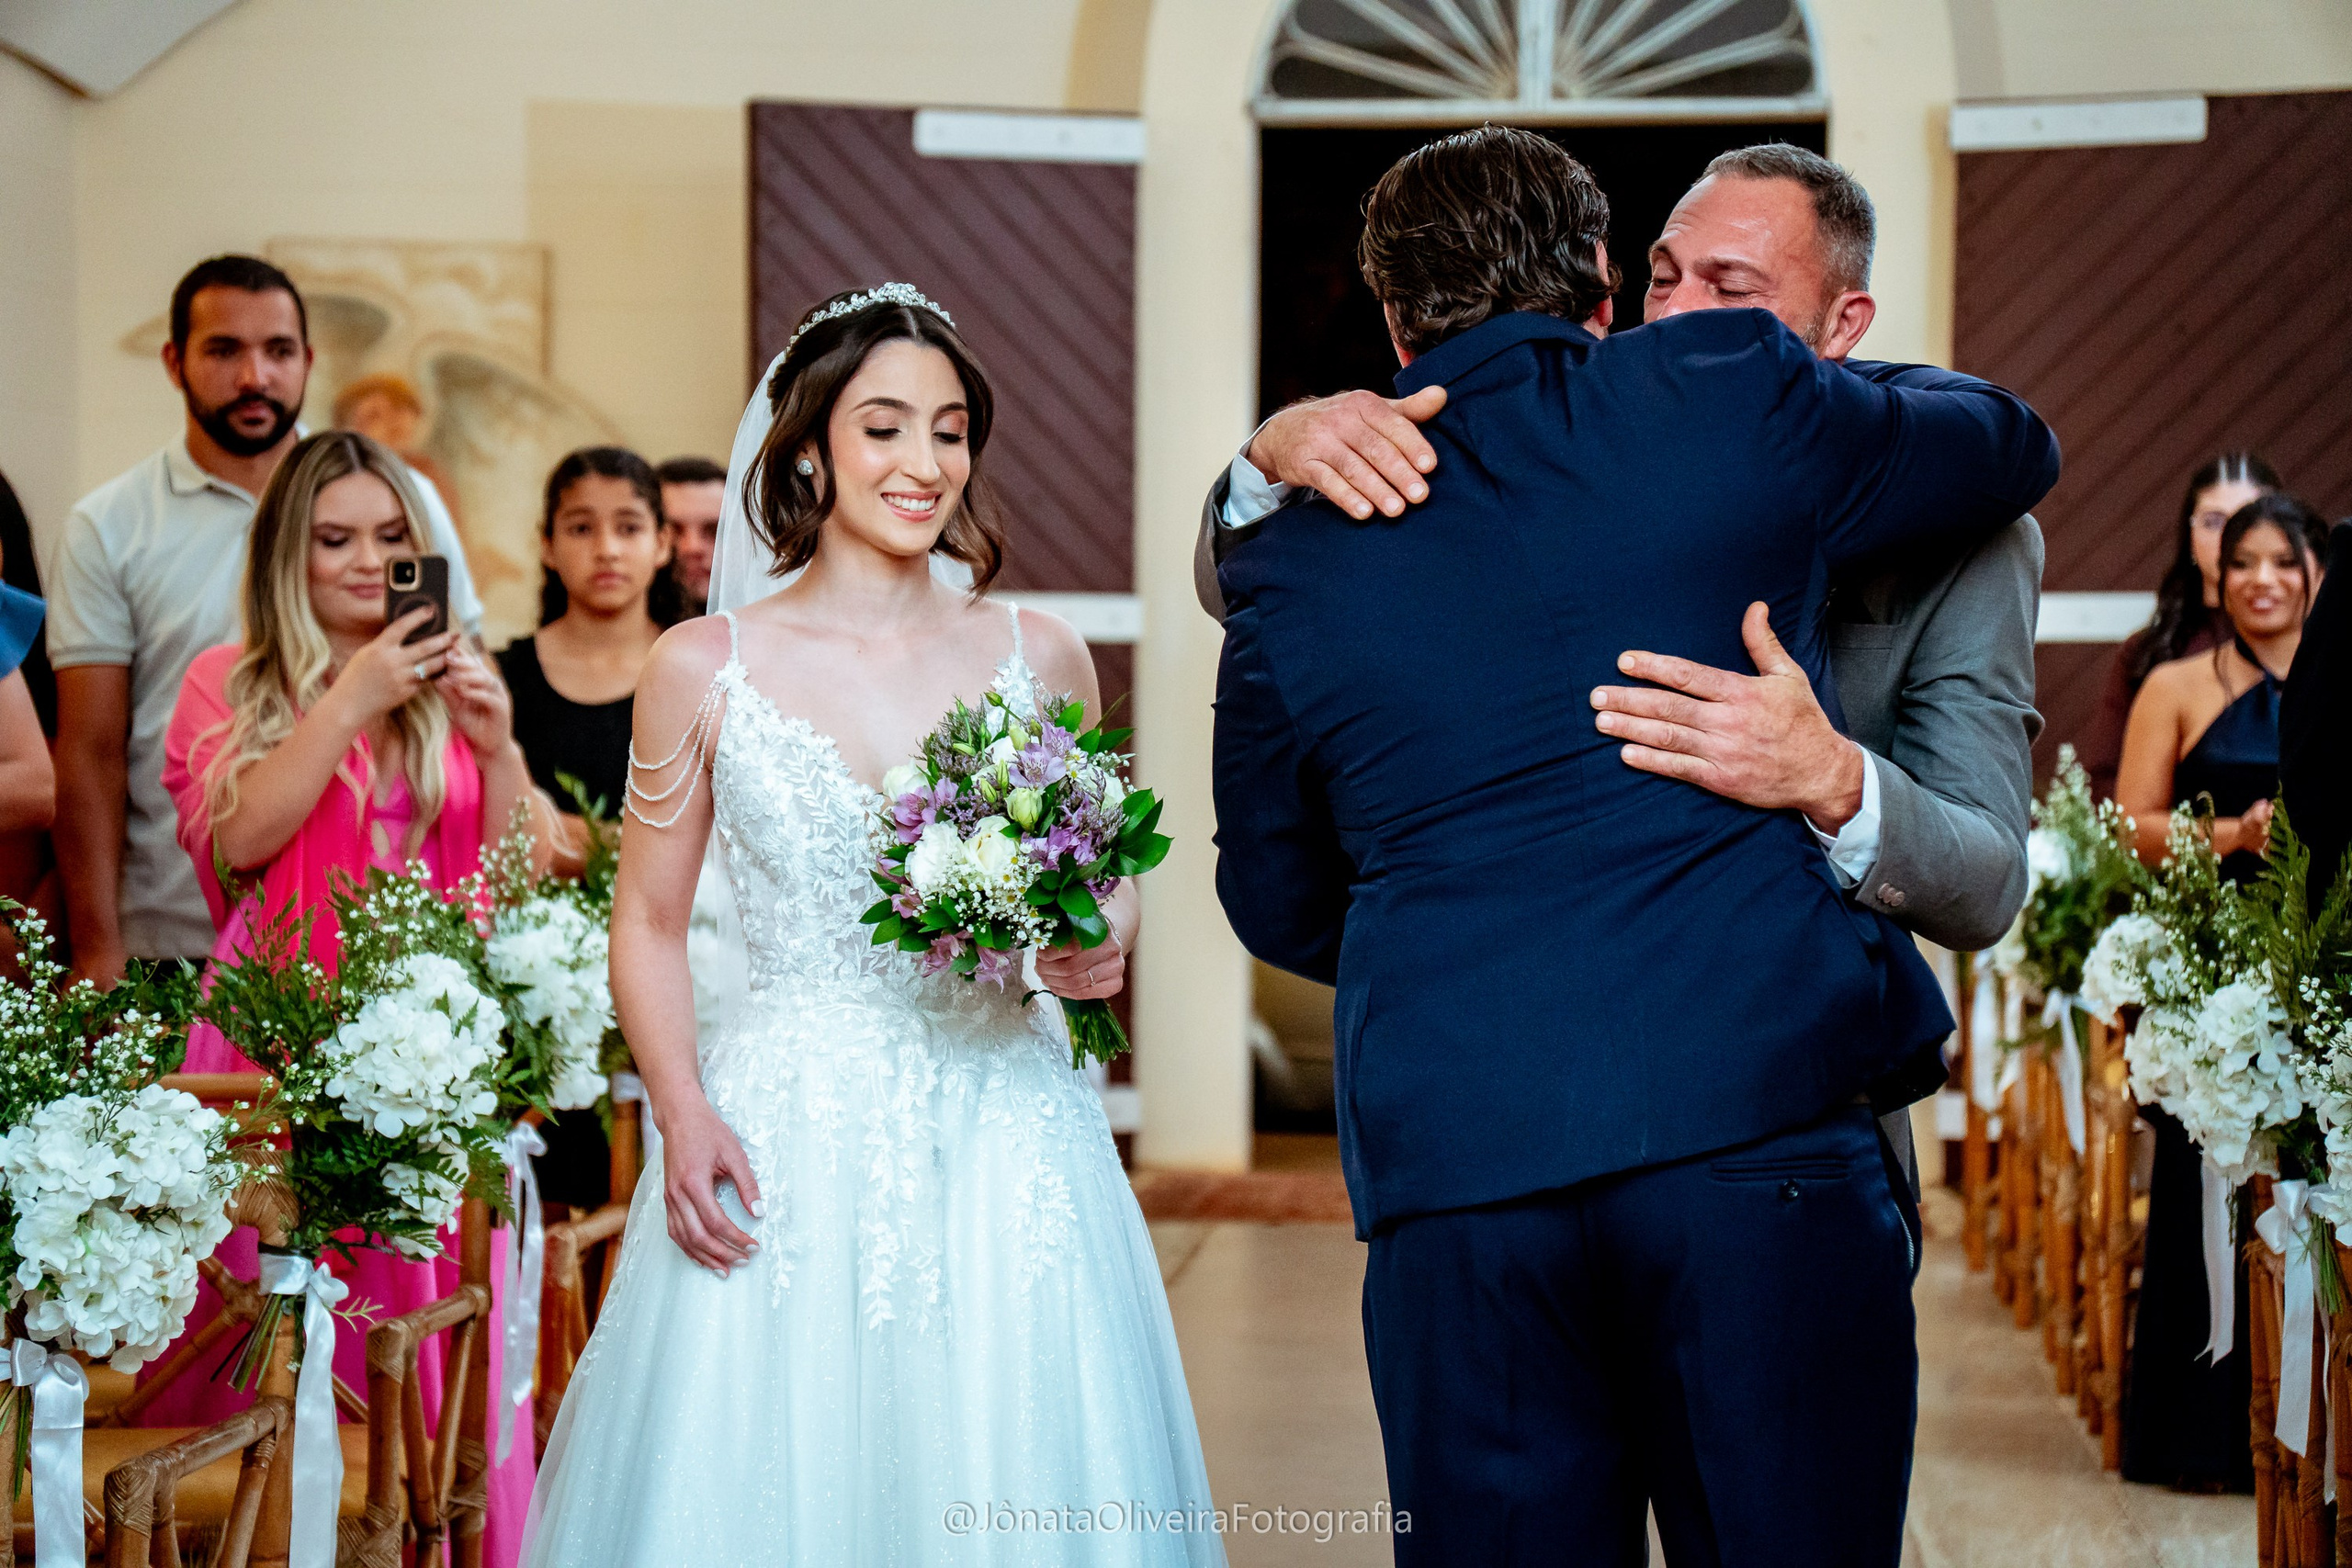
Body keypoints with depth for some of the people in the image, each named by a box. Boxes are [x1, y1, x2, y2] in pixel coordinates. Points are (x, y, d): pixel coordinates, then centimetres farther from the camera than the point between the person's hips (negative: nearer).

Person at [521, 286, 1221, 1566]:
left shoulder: (1038, 658, 5)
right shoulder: (703, 669, 0)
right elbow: (648, 923, 6)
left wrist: (1102, 943, -5)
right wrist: (685, 1115, -8)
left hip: (1005, 1149, 2)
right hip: (787, 1154, -1)